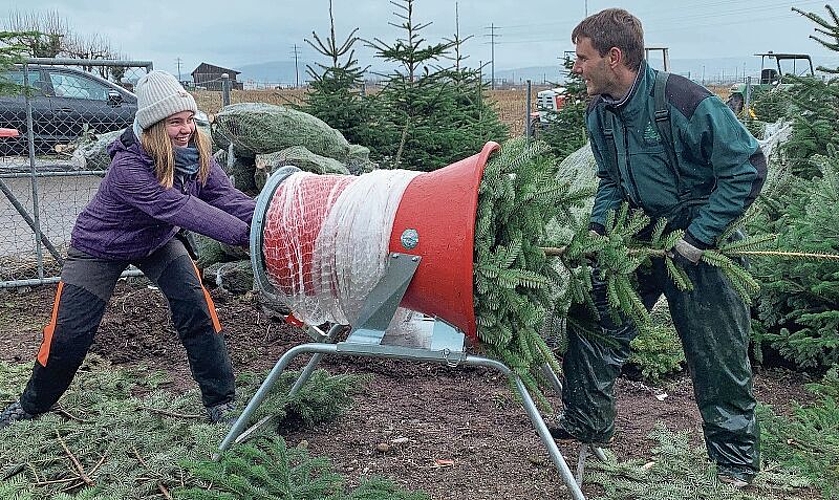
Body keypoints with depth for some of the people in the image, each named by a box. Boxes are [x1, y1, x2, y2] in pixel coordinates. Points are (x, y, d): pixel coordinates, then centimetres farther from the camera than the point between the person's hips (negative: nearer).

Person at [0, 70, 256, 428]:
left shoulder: (195, 156, -19)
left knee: (196, 307, -17)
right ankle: (30, 405, 28)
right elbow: (176, 207, -47)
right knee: (69, 334, -2)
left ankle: (221, 403, -7)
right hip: (101, 247, -4)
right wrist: (244, 234, -54)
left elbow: (227, 197, -26)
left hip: (157, 243, 4)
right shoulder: (127, 167, -37)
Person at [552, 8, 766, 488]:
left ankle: (737, 459, 20)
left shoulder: (687, 103, -26)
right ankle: (587, 421, 25)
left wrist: (697, 238, -22)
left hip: (703, 240, -6)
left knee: (718, 356, 1)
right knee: (594, 318, 6)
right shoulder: (599, 113, -3)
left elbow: (748, 168, -21)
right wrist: (598, 227, -5)